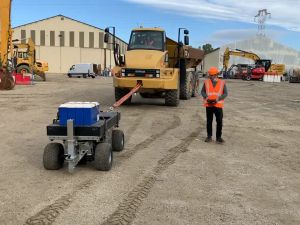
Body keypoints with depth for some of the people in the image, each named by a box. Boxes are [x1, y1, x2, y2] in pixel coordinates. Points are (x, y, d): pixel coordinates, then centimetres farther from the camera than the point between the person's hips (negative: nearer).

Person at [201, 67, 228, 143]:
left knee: (219, 121, -1)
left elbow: (225, 93, 1)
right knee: (209, 121, 8)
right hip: (209, 104, 1)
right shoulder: (206, 82, 4)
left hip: (218, 105, -1)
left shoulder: (222, 82, 2)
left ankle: (218, 137, 12)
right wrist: (206, 97, -12)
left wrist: (218, 98, -15)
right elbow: (202, 91, 7)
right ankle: (209, 136, 20)